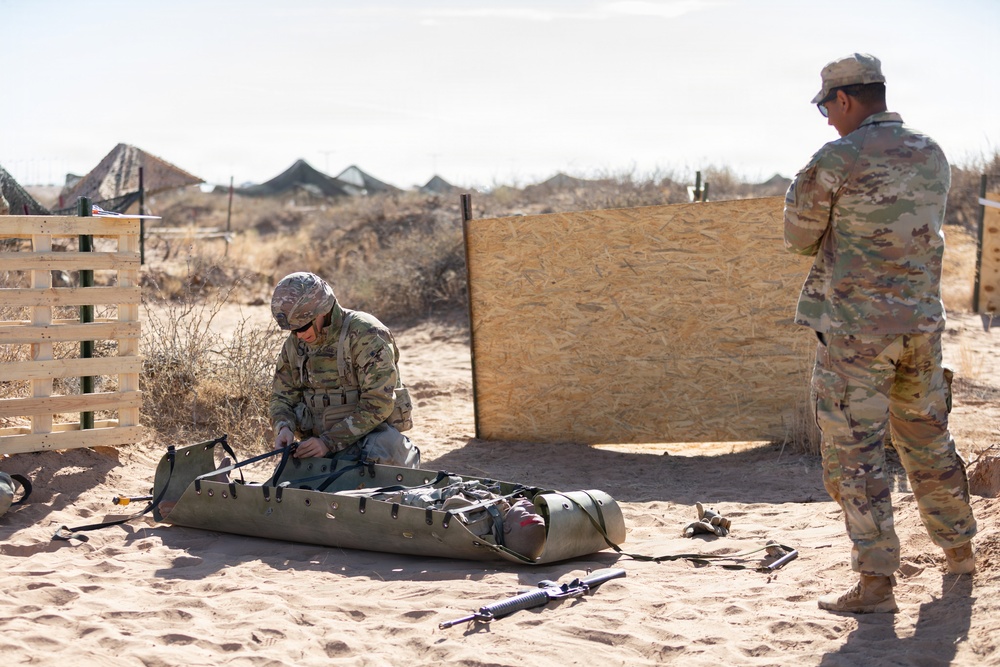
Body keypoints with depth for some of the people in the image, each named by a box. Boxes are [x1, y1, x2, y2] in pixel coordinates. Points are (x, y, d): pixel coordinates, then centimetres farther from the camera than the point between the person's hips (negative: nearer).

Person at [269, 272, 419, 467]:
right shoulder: (294, 344, 7)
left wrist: (330, 442, -23)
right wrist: (283, 427, -9)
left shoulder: (366, 335, -14)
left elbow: (378, 404, -20)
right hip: (319, 441, 5)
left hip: (372, 434, -5)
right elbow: (282, 395, 15)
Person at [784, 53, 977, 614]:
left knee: (855, 450, -1)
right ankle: (960, 549, 33)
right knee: (927, 437, 21)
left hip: (856, 324, -6)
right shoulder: (933, 155, 8)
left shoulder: (836, 160, -13)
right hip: (922, 319, 7)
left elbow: (801, 237, -3)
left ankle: (877, 583, -1)